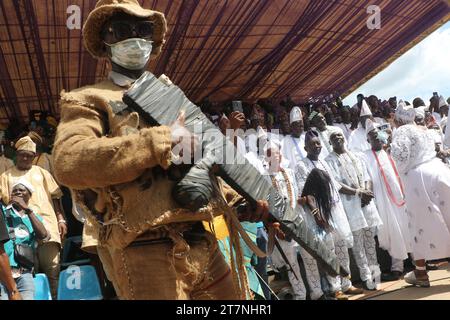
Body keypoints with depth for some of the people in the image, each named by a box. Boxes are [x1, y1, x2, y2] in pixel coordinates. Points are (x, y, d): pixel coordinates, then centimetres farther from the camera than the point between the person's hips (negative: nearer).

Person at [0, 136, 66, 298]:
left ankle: (54, 296, 2)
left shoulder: (42, 173, 17)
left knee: (52, 268, -4)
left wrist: (61, 219, 5)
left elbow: (54, 197, 14)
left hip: (46, 224, 1)